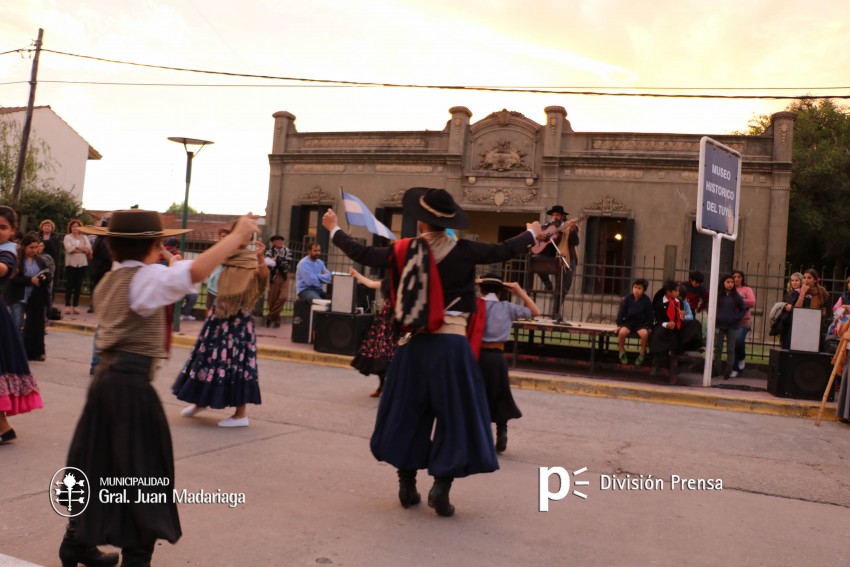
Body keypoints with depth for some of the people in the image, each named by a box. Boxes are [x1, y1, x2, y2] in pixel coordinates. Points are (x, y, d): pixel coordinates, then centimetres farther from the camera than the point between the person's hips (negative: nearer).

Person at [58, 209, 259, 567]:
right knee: (142, 470, 0)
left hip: (107, 376, 9)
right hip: (132, 383, -9)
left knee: (98, 463, 19)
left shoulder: (108, 282, 14)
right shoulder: (147, 278, -13)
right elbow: (196, 270, -29)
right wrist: (238, 236, -24)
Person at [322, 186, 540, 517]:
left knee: (409, 412, 15)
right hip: (451, 343, -3)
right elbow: (504, 252, 0)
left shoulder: (405, 250, -1)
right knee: (455, 415, 6)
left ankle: (407, 486, 20)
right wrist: (532, 234, 19)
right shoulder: (462, 251, -6)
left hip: (416, 343, 3)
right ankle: (441, 486, -1)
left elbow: (364, 256, 5)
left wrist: (334, 230, 20)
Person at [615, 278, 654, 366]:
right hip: (628, 321, 1)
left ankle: (642, 354, -7)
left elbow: (650, 314, 1)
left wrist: (649, 327, -4)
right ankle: (622, 353, -5)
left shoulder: (647, 300, -4)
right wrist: (619, 324, -3)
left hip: (641, 323, -1)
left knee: (644, 333, -33)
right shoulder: (628, 298, -2)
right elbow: (621, 311, 1)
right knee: (622, 332, -31)